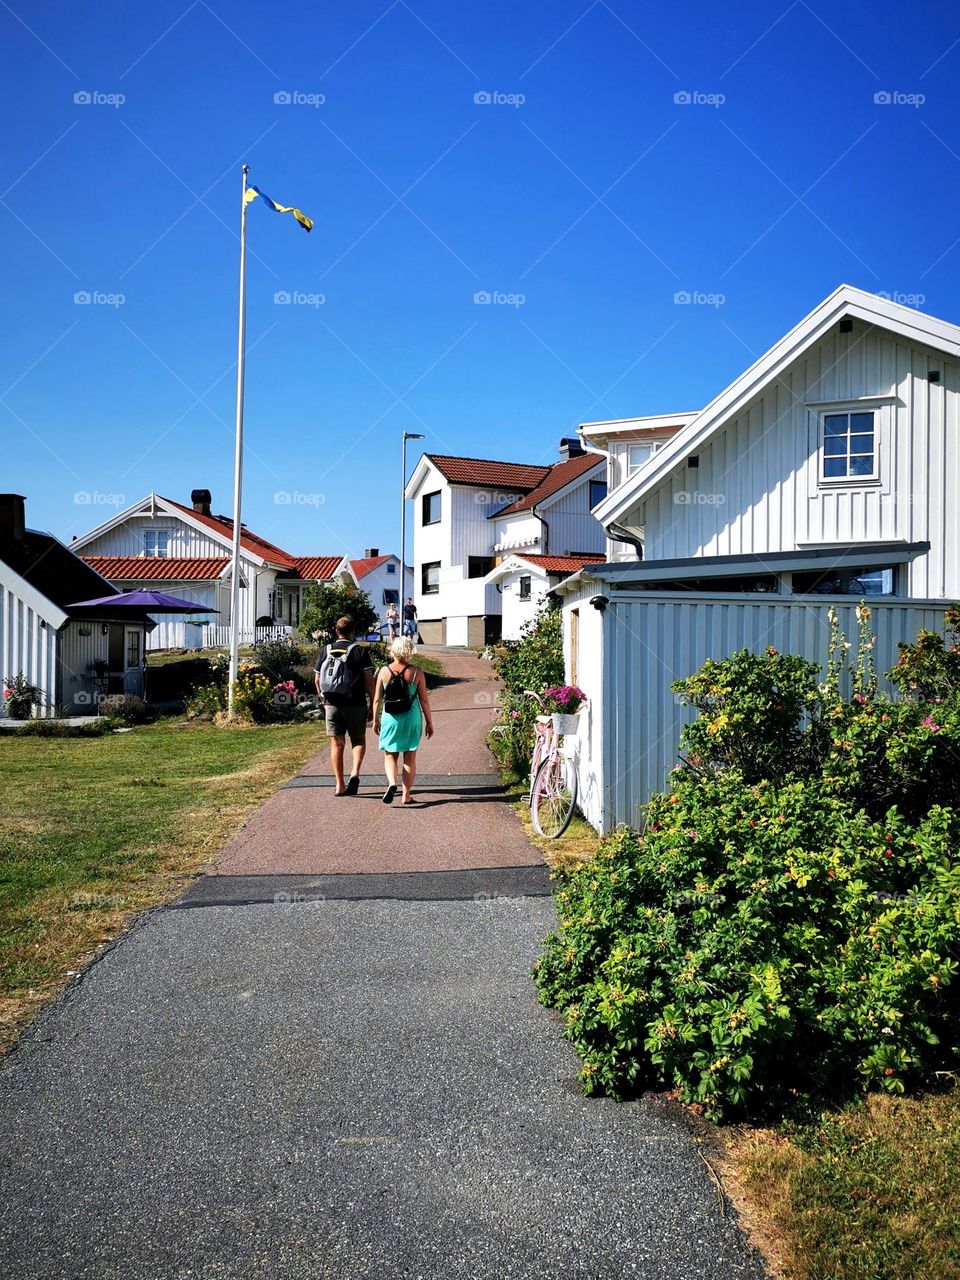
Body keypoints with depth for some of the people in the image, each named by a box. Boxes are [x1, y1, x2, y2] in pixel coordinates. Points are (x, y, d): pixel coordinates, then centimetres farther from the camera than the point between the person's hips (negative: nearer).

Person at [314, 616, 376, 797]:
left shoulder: (325, 651, 5)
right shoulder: (360, 651, -4)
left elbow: (317, 680, 8)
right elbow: (369, 680, -8)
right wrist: (373, 706, -2)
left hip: (332, 705, 2)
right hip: (356, 705, -2)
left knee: (336, 744, 9)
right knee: (359, 740, 14)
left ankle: (339, 785, 7)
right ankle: (355, 772, -10)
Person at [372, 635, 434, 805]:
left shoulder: (384, 671, -4)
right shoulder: (416, 672, -7)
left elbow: (377, 699, 0)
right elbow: (424, 700, -4)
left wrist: (376, 720, 13)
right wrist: (429, 722, 6)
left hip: (390, 719, 1)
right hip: (412, 718, 0)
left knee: (390, 755, 13)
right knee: (410, 758, 9)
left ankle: (392, 783, -13)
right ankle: (406, 796, 11)